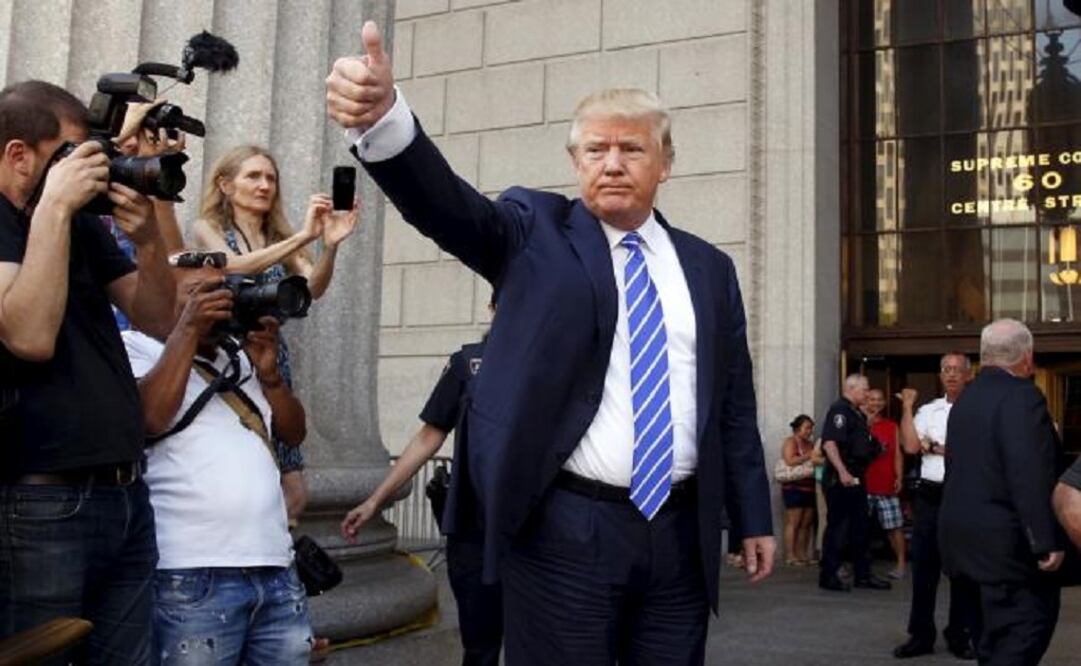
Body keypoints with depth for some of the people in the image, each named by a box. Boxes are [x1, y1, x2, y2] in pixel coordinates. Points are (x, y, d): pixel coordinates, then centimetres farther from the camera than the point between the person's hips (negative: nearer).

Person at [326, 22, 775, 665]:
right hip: (565, 531, -3)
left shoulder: (709, 268, 11)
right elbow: (449, 204, -18)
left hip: (681, 534, 4)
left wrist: (755, 518, 13)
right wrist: (385, 116, -37)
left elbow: (734, 406, 13)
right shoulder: (535, 232, 1)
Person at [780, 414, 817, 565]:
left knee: (806, 524, 5)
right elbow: (790, 461, -17)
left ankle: (802, 554, 9)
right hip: (794, 488, -7)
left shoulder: (811, 444, 17)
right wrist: (809, 456, -16)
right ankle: (790, 556, -7)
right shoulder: (790, 442, -3)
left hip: (809, 488, 7)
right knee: (793, 523, -8)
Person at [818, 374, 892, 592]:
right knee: (837, 527, -6)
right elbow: (829, 443, -23)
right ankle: (828, 576, 0)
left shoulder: (856, 413, 19)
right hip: (841, 479, -10)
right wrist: (842, 472, -29)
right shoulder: (839, 410, -12)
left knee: (860, 527, 13)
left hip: (855, 479, 10)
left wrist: (875, 449, 15)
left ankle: (862, 574, 20)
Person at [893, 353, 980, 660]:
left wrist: (935, 448, -8)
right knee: (924, 566, 7)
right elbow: (910, 446, -4)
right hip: (929, 495, 3)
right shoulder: (927, 411, 9)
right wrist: (907, 408, -6)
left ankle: (961, 636, 20)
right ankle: (920, 635, 18)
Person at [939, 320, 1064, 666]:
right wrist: (1047, 542, -22)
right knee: (1031, 624, -4)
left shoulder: (965, 399, 12)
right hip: (1008, 539, -9)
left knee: (996, 630, 17)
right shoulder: (1022, 396, -16)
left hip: (964, 532, 9)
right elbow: (1031, 477, -24)